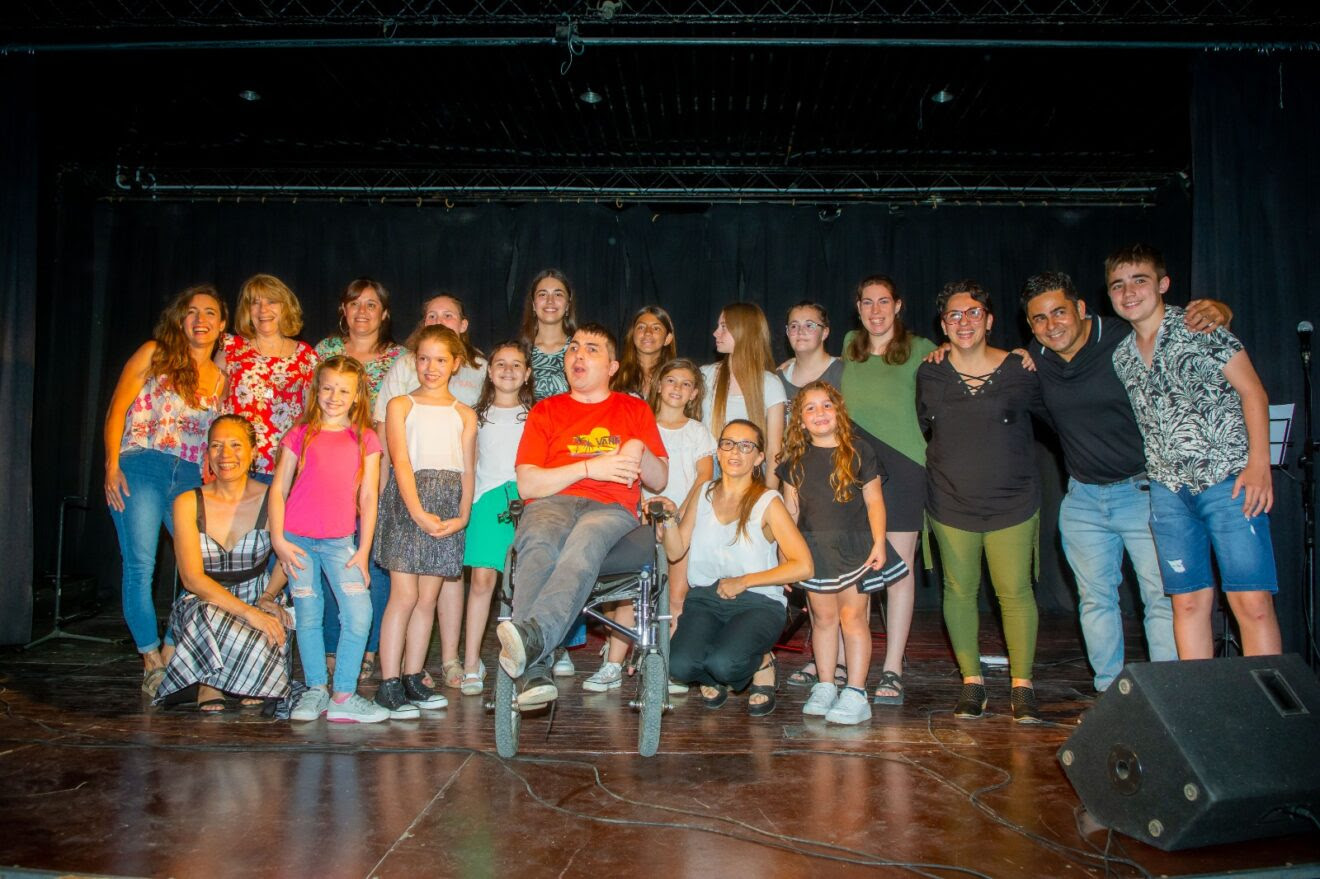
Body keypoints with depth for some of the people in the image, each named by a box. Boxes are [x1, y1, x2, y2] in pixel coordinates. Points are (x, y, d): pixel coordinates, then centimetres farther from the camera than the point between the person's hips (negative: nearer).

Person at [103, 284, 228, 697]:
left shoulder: (220, 379, 16)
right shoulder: (154, 354, 6)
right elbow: (116, 411, 2)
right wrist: (112, 466, -7)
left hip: (192, 478, 3)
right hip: (140, 468, -3)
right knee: (140, 565, -10)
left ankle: (174, 651, 6)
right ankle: (151, 658, 0)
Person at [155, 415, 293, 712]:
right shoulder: (188, 503, -6)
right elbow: (192, 578, -14)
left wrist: (267, 597, -9)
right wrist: (248, 612, -27)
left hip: (258, 601, 0)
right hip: (203, 604, 0)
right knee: (209, 616, -36)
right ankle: (209, 688, -6)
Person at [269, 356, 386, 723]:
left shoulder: (365, 439, 6)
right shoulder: (300, 434, 5)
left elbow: (368, 497, 4)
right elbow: (279, 489, 4)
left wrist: (364, 549, -1)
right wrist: (277, 539, -4)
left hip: (341, 542, 0)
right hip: (297, 540, 0)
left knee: (360, 615, -9)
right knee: (308, 617, 6)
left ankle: (344, 696, 1)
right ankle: (315, 690, 20)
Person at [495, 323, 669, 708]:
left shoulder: (636, 410, 25)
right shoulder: (545, 411, 22)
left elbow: (659, 480, 20)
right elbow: (527, 484, 8)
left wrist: (638, 452, -2)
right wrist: (590, 467, -3)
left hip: (611, 510, 0)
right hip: (551, 504, 1)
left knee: (585, 541, -39)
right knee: (539, 546, -38)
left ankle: (532, 633, -62)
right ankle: (532, 671, -53)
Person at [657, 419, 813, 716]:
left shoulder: (768, 502, -4)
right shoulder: (704, 493, 10)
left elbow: (803, 567, -11)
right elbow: (675, 552, 7)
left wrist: (744, 581, -12)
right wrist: (670, 518, -11)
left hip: (757, 603, -3)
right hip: (705, 598, 4)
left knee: (723, 663, -31)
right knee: (679, 665, -23)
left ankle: (762, 665, 5)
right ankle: (716, 678, 12)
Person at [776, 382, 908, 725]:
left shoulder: (859, 451, -1)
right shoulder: (795, 459, 7)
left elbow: (874, 501, 0)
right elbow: (791, 509, 11)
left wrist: (879, 543, -9)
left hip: (854, 545, -3)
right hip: (814, 548, 3)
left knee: (852, 615, -3)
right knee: (823, 617, 8)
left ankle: (856, 693, 2)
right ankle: (825, 687, 18)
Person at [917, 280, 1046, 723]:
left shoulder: (1020, 371, -6)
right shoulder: (929, 374, -1)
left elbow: (1043, 412, 11)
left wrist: (1008, 454, 7)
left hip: (1013, 503, -1)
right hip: (950, 504, 2)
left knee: (1015, 592, 1)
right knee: (959, 590, 7)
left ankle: (1022, 685, 14)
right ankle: (971, 681, 20)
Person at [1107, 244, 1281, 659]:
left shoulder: (1197, 326, -1)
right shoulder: (1121, 355, 13)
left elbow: (1253, 391, -3)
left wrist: (1259, 463, -13)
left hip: (1228, 480, -4)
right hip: (1169, 490, 4)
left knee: (1252, 603, -8)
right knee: (1189, 602, 6)